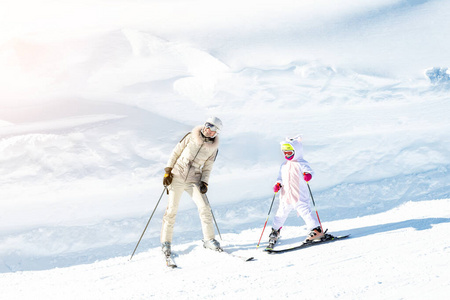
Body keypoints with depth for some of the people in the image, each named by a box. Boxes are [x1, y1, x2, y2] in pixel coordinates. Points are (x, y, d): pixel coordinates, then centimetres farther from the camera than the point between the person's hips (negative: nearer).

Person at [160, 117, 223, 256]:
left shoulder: (213, 147, 3)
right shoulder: (191, 137, -3)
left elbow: (207, 167, 10)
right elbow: (176, 152, 3)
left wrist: (204, 182, -4)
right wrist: (167, 171, -3)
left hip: (194, 179, 2)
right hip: (177, 175, -2)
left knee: (204, 207, -12)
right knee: (172, 209, -3)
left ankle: (209, 239, 1)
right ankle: (165, 241, 9)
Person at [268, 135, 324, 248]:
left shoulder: (301, 163, -6)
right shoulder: (284, 165, 13)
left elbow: (308, 170, -21)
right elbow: (281, 177, 20)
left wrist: (308, 175, -44)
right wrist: (278, 184, 1)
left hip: (299, 195, -5)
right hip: (286, 195, 6)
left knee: (305, 211, -14)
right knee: (281, 213, 12)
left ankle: (316, 229, -6)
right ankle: (275, 230, 30)